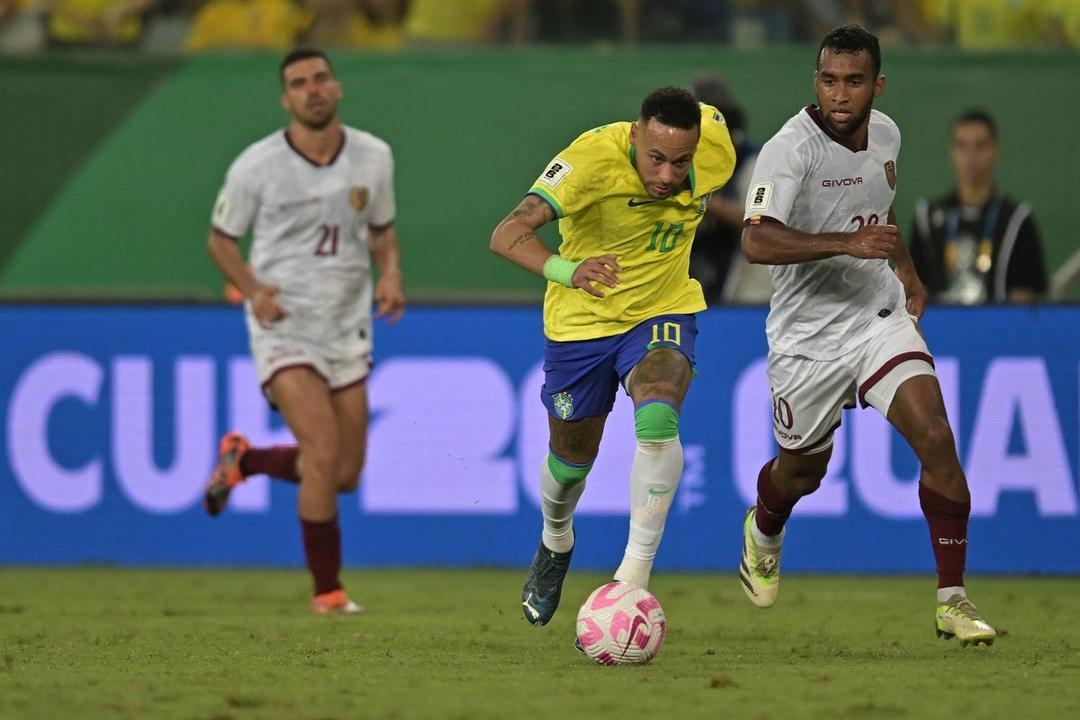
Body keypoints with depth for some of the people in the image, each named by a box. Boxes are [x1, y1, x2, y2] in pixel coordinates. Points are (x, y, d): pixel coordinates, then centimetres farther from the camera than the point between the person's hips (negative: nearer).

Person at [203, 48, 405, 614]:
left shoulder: (373, 157, 0)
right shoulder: (256, 166, -10)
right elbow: (220, 239, 2)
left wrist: (390, 273, -6)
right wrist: (252, 288, -16)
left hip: (348, 329, 5)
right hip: (284, 328, -5)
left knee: (345, 476, 7)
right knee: (323, 453, -21)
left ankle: (242, 459, 36)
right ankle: (327, 590, -6)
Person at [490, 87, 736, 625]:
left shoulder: (714, 151, -18)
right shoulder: (592, 158, -32)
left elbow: (708, 116, 10)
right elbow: (507, 235, -40)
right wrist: (566, 270, -59)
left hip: (662, 313, 1)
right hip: (581, 319, -1)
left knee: (658, 418, -29)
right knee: (571, 458, 15)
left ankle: (636, 572, -23)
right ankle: (555, 542, 50)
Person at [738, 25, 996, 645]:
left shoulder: (886, 134, 1)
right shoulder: (791, 148, -21)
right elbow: (757, 241, -35)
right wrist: (847, 244, -44)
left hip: (881, 316, 4)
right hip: (808, 333, -4)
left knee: (935, 437, -17)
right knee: (804, 471, 14)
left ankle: (953, 600, -9)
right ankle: (764, 531, 53)